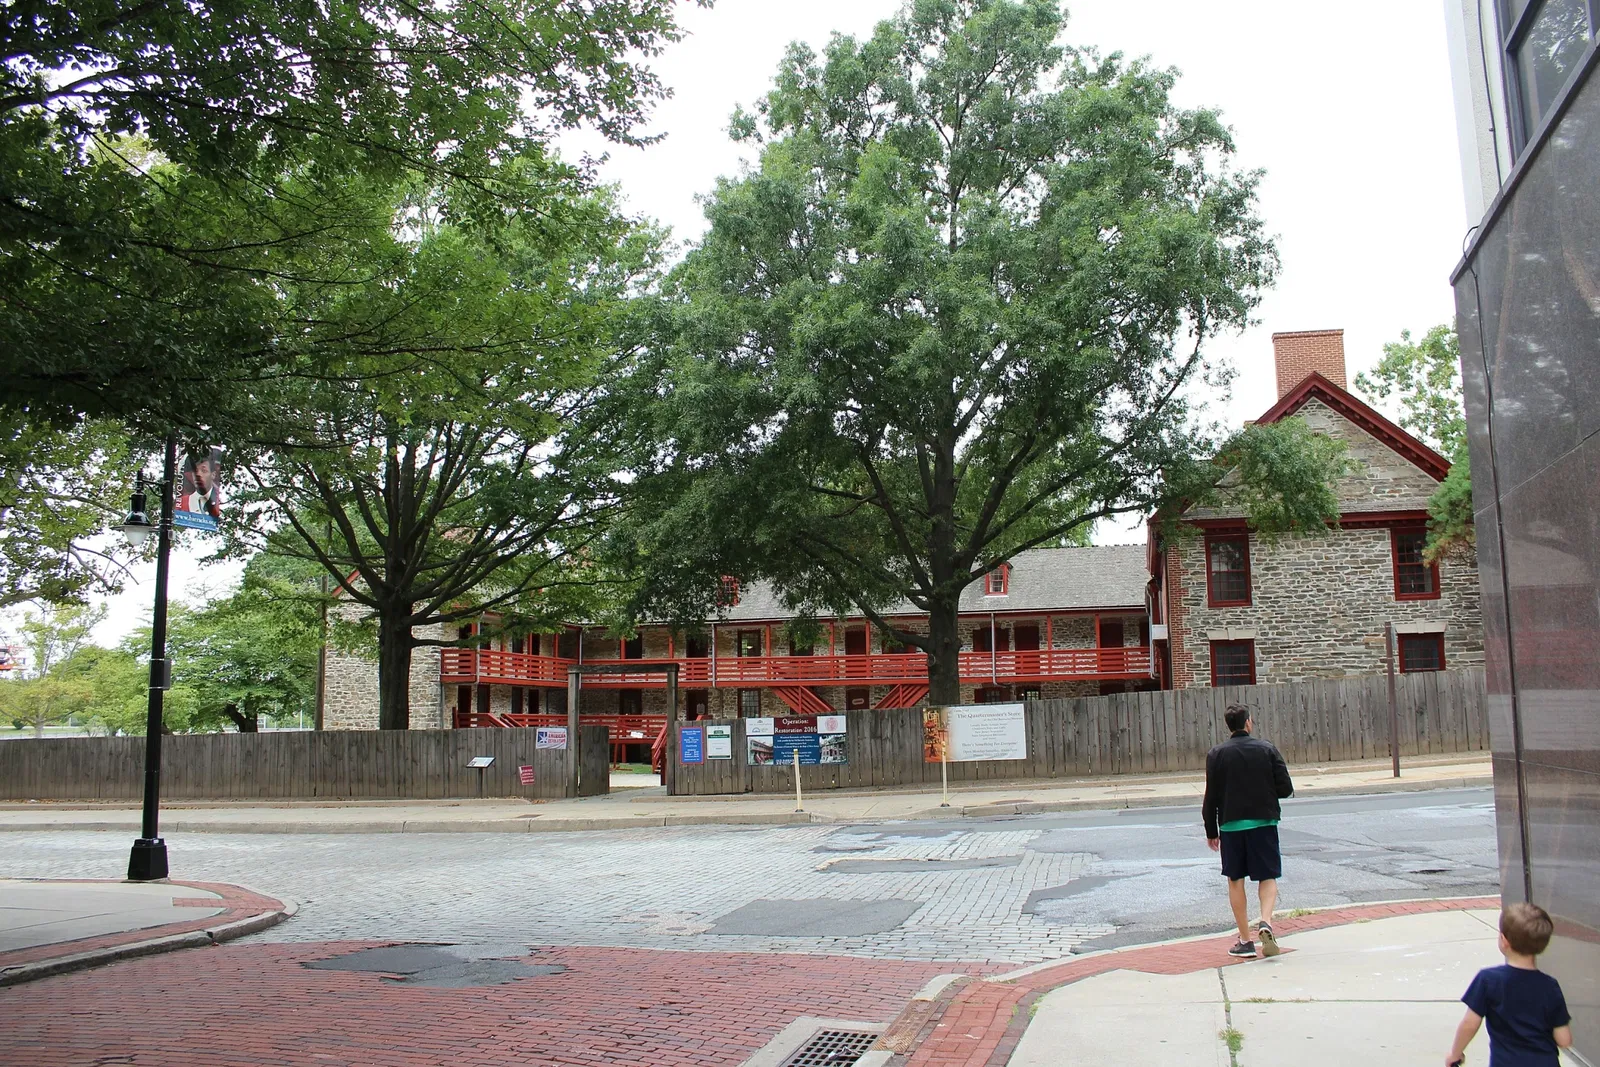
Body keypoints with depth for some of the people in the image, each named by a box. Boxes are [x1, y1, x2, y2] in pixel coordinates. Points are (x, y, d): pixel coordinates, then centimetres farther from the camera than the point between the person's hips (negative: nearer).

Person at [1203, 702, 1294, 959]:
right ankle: (1266, 922, -15)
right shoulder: (1267, 749, -2)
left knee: (1235, 880, 9)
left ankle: (1245, 941, 8)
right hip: (1264, 822, 0)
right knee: (1268, 877, 10)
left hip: (1231, 825, 0)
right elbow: (1285, 788, -3)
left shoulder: (1216, 755, -3)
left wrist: (1211, 832, 8)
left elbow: (1211, 798, -2)